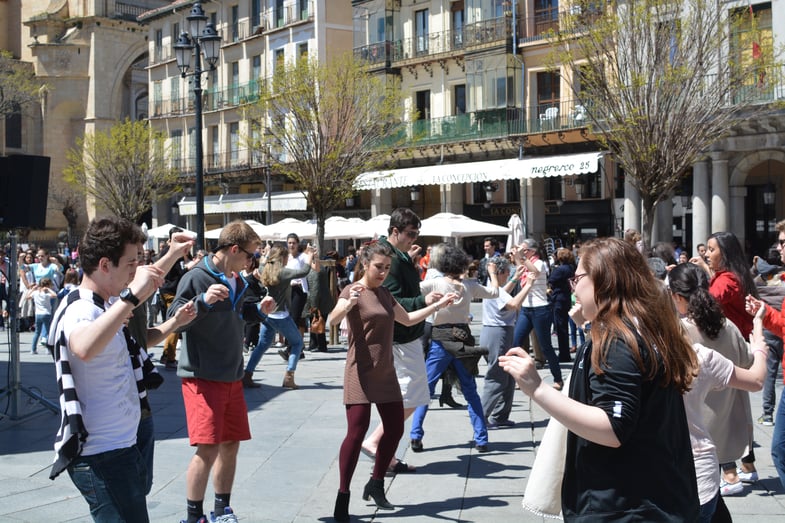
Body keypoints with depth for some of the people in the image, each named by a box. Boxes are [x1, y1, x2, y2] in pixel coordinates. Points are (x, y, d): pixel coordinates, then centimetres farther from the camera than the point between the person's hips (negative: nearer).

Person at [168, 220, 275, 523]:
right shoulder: (196, 278, -14)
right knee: (208, 448, -10)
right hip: (202, 377, -8)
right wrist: (203, 301, -33)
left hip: (232, 376, 8)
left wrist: (258, 310, 5)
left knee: (231, 444, 12)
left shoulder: (236, 281, 10)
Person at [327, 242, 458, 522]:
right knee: (356, 433, -13)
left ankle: (376, 485, 25)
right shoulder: (353, 291, -10)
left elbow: (407, 319, 27)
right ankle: (343, 497, -6)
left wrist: (439, 304, 24)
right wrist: (349, 302, -48)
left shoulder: (384, 293, 13)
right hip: (361, 372, -8)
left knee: (395, 429, 9)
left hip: (385, 372, 8)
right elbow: (332, 320, -28)